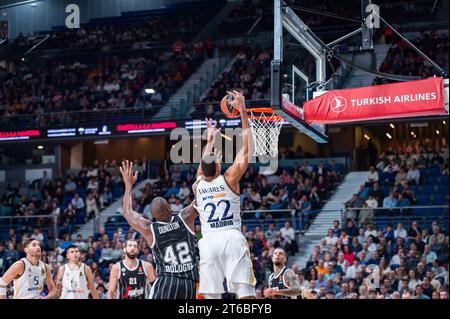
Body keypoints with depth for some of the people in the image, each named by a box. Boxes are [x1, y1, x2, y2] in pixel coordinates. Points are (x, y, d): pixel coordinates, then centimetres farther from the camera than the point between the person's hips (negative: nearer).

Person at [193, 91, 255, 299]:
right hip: (232, 238, -3)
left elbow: (203, 168, 39)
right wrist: (242, 110, 9)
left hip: (209, 241, 3)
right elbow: (246, 149, 7)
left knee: (211, 295, 1)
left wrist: (210, 141, 52)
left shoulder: (197, 186, 15)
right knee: (245, 292, -10)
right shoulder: (229, 180, 5)